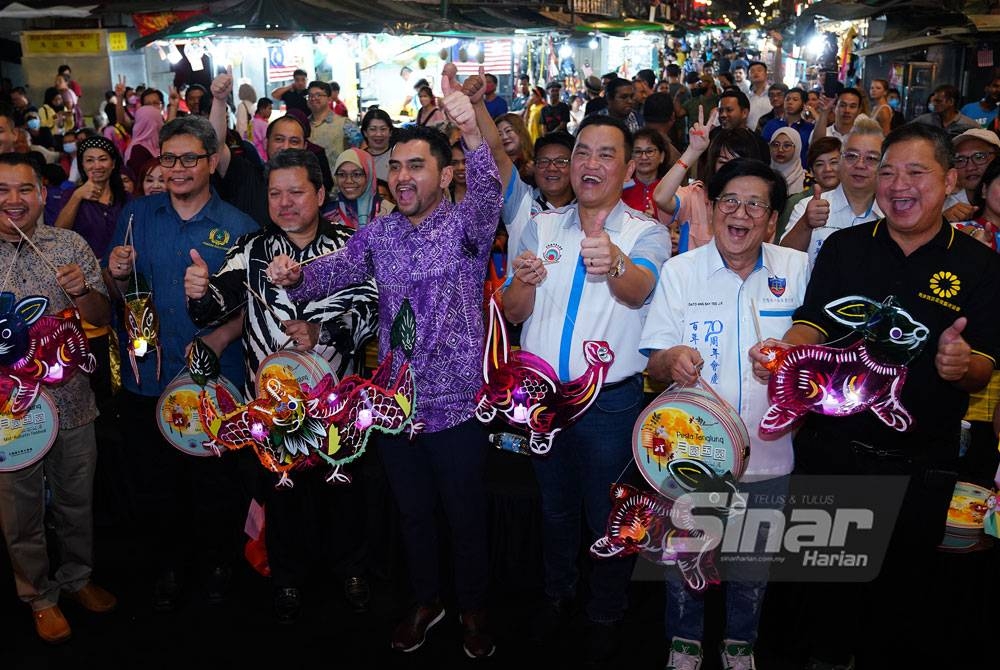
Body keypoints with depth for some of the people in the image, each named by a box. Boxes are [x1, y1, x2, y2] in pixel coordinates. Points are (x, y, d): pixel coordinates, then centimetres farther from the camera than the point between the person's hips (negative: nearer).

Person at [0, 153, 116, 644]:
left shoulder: (72, 246, -1)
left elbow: (102, 319, 1)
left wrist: (81, 291, -19)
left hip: (72, 400, 1)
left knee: (77, 498, 17)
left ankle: (77, 577, 40)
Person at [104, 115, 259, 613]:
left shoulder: (238, 227, -2)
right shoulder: (136, 215, 4)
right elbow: (116, 294, 8)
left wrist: (221, 337, -18)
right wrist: (117, 276, -14)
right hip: (145, 378, 2)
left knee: (214, 481, 11)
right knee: (152, 482, 14)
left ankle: (217, 561, 35)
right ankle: (166, 565, 36)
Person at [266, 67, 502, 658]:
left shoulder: (466, 224, -8)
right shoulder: (379, 234, 6)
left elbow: (489, 193, -29)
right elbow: (332, 273, -6)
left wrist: (472, 128, -47)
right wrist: (293, 276, -30)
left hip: (457, 403, -4)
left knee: (466, 515, 11)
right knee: (413, 511, 20)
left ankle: (474, 607, 34)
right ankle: (426, 600, 41)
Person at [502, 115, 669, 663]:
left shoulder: (646, 234, -6)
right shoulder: (541, 227, 3)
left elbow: (639, 289, -28)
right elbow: (512, 313, -2)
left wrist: (615, 263, -52)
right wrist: (525, 282, -25)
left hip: (611, 401, -3)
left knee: (608, 517, 11)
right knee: (555, 507, 20)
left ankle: (606, 613, 34)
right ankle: (557, 594, 43)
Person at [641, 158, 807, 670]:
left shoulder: (797, 270, -1)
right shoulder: (679, 271, -3)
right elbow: (653, 364, -5)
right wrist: (672, 359, -27)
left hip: (766, 452, 1)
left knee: (753, 561, 17)